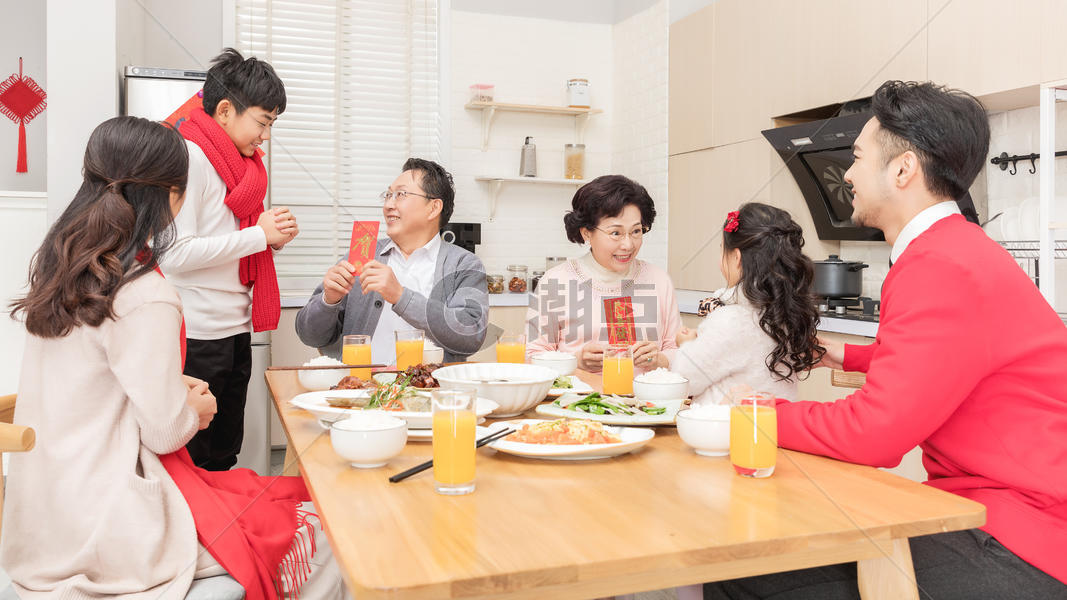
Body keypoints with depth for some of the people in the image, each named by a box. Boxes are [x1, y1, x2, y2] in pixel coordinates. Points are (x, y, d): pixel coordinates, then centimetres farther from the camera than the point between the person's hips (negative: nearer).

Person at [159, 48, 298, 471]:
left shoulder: (241, 161, 16)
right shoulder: (190, 156, -12)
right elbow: (175, 253, -21)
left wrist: (274, 238, 3)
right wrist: (257, 235, -15)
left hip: (236, 331, 9)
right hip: (197, 337, -9)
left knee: (225, 455, 16)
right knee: (191, 461, 2)